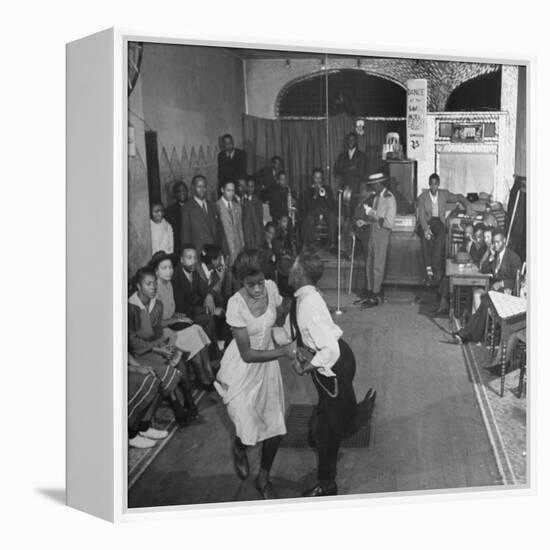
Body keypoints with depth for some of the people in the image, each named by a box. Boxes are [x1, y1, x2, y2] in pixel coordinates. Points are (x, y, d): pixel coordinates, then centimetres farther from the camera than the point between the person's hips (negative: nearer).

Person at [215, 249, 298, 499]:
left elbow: (279, 318, 7)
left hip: (267, 364, 5)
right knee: (249, 430, -6)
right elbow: (247, 354, -24)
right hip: (241, 369, -4)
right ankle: (238, 448, 35)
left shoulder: (271, 288, -14)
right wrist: (283, 351, -27)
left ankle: (263, 478, 33)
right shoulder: (236, 304, -28)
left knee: (276, 427, 7)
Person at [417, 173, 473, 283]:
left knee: (440, 239, -31)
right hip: (426, 223, -2)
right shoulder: (422, 197, 2)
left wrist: (468, 206, 3)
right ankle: (429, 269, -37)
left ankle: (433, 269, -30)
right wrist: (425, 228, -22)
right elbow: (421, 216, -4)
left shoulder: (444, 194, 8)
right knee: (426, 238, -34)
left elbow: (458, 197, 22)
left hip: (439, 223, 2)